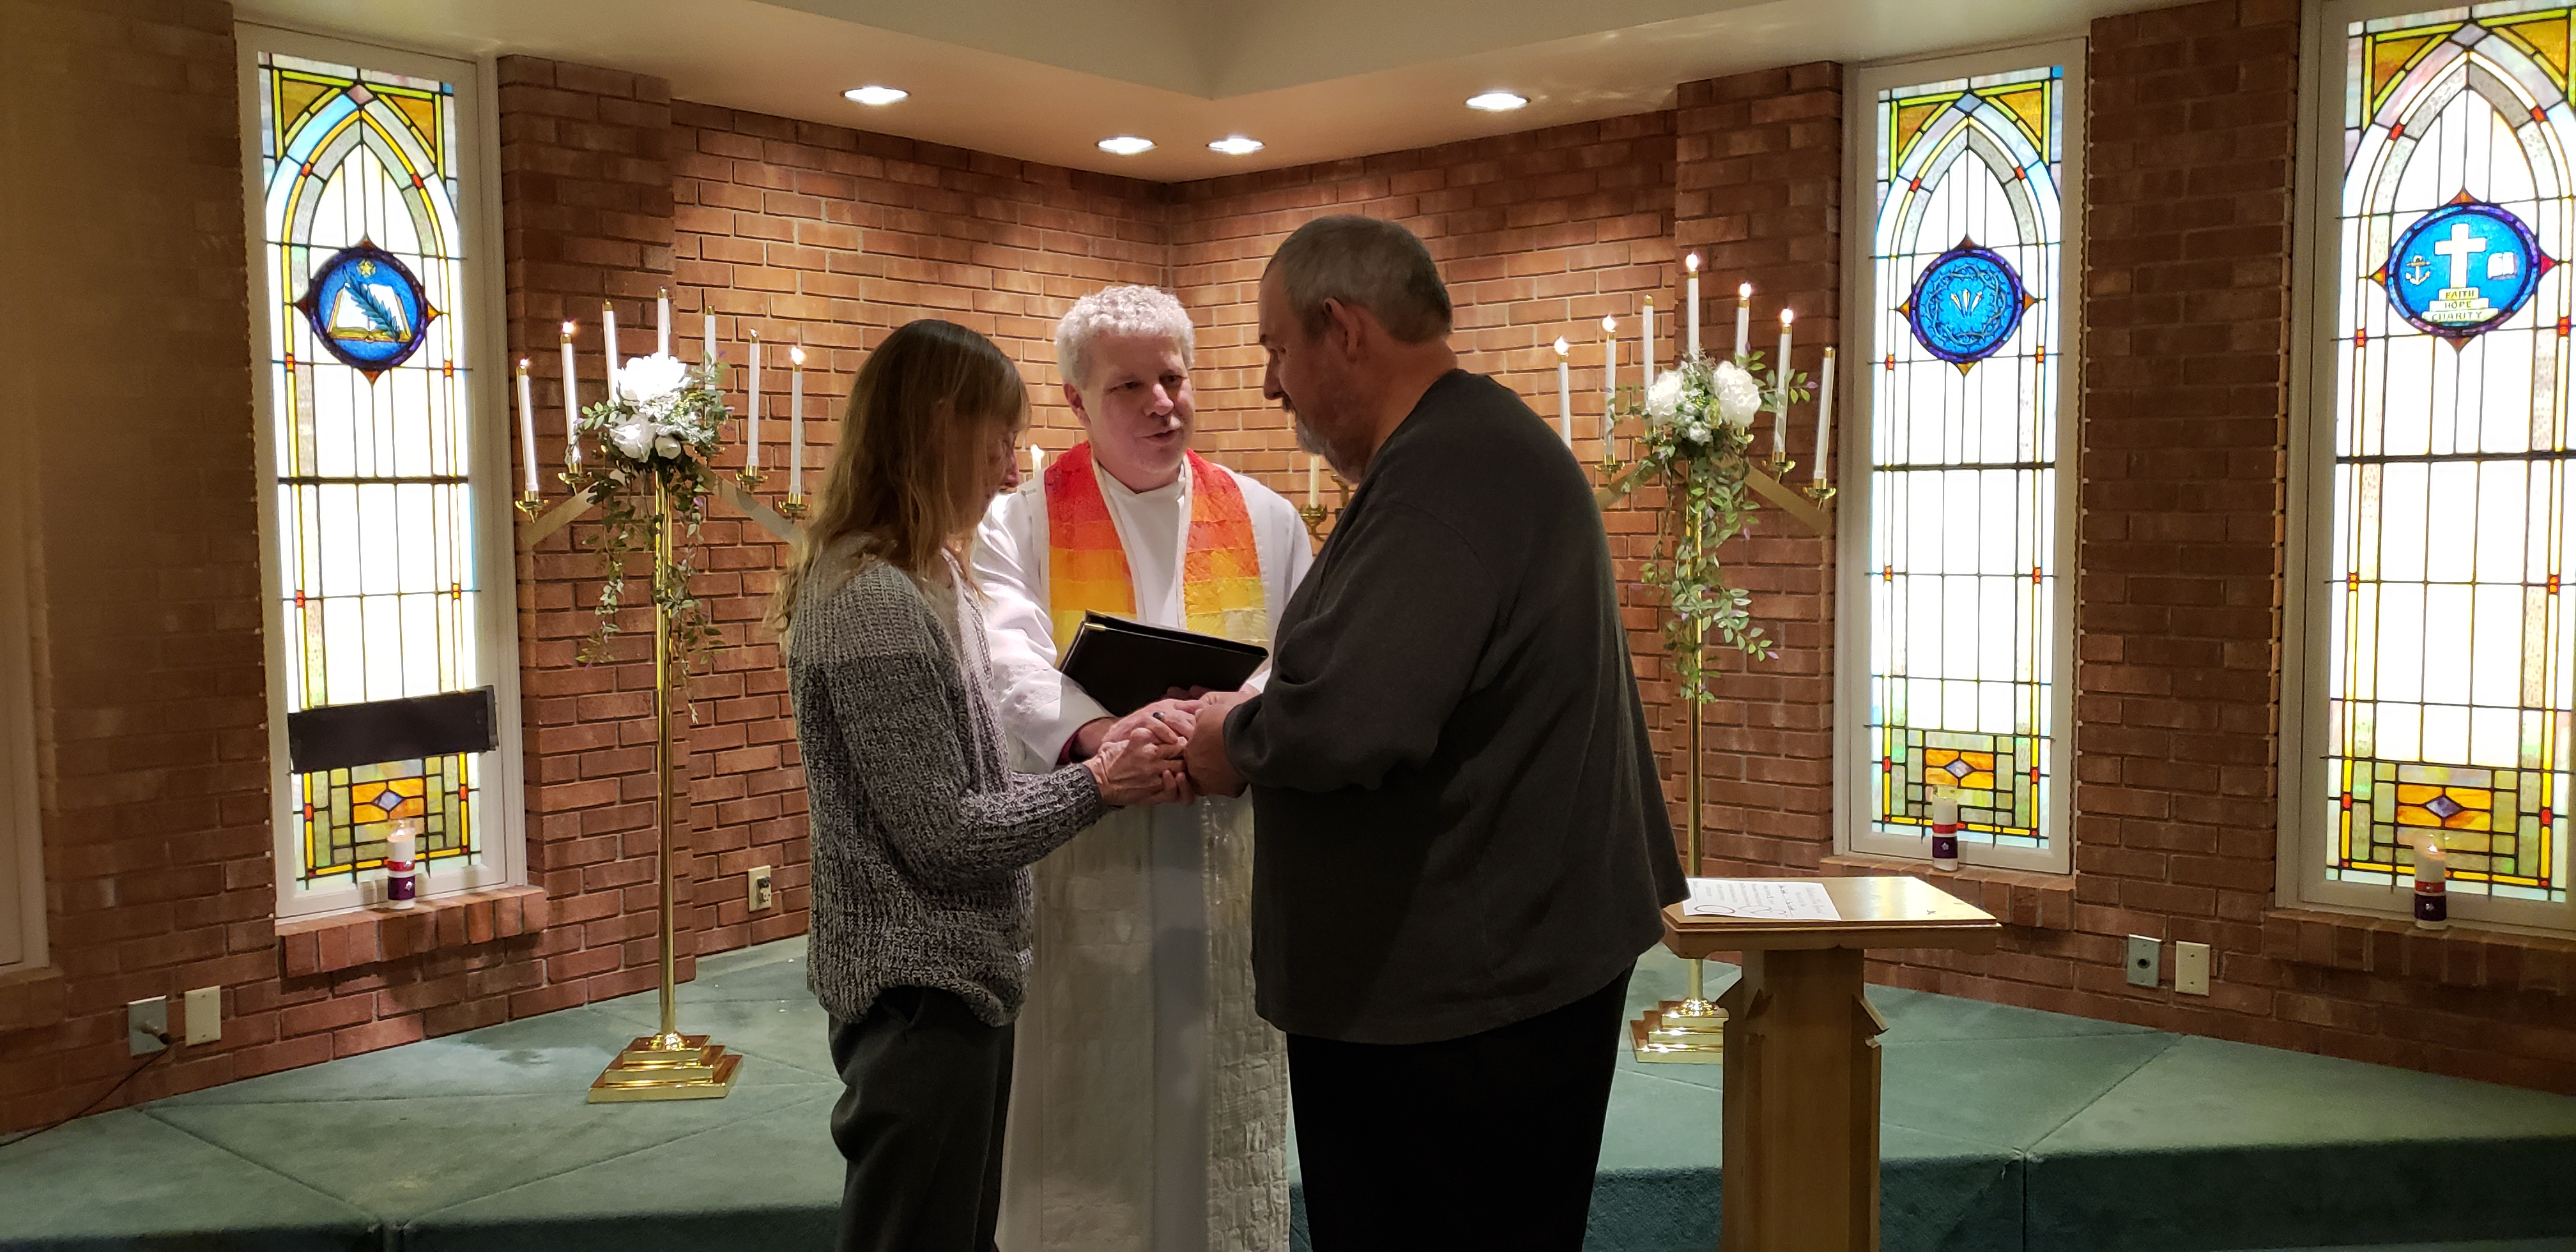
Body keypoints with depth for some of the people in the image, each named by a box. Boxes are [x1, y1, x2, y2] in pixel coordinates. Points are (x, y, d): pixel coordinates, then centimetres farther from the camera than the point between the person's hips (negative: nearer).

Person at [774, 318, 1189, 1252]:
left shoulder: (921, 581, 10)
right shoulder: (873, 602, -21)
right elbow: (944, 836, -21)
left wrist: (1103, 755, -2)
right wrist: (1098, 785, -13)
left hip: (955, 975, 10)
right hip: (921, 993, -9)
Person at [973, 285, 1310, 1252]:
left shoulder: (1263, 519, 10)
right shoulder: (1019, 522, 1)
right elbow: (1009, 662, -15)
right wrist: (1096, 732, -35)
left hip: (1231, 856, 2)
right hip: (1079, 863, -2)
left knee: (1226, 1105, 10)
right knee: (1086, 1111, 5)